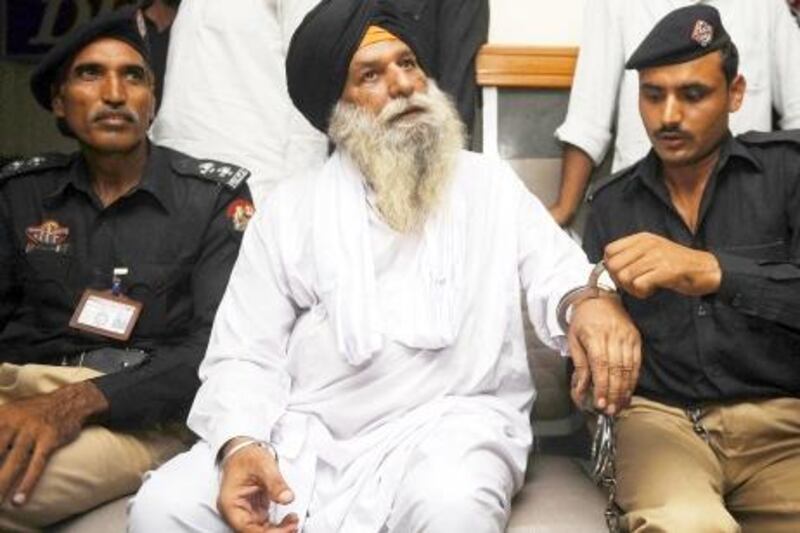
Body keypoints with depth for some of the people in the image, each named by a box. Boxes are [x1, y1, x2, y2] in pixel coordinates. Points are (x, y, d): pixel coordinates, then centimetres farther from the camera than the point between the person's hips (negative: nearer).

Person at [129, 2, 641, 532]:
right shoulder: (290, 209, 11)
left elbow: (556, 266, 3)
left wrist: (589, 299, -24)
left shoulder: (491, 183, 13)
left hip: (450, 423, -1)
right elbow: (245, 354, 6)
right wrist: (239, 444, -15)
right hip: (309, 434, 2)